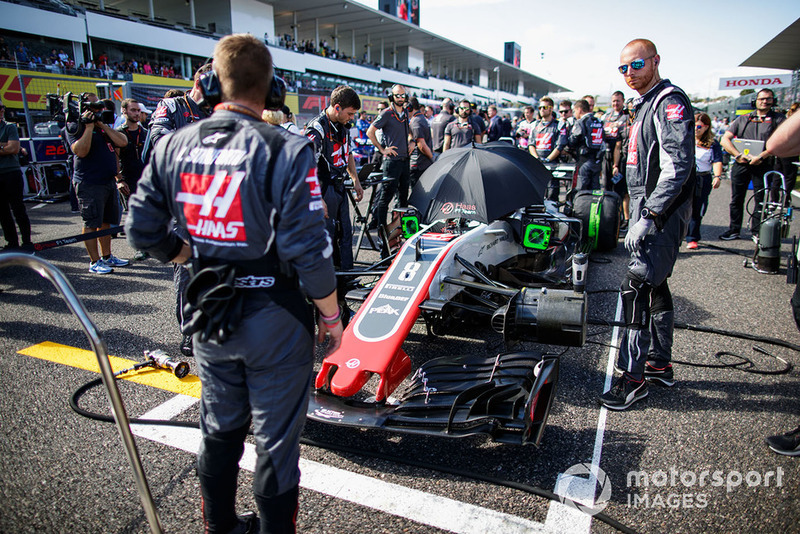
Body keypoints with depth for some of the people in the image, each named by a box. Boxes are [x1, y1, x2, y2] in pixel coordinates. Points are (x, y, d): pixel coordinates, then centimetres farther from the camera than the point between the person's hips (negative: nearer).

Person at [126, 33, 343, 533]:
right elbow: (308, 249, -20)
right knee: (276, 440, 12)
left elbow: (143, 231, 4)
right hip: (273, 316, -6)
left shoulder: (173, 145, -1)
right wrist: (331, 315, -7)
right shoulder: (285, 150, -18)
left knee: (220, 427, 25)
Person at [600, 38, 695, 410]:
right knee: (655, 287, 14)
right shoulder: (645, 106, 20)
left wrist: (647, 218, -27)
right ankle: (660, 365, 27)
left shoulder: (670, 102, -12)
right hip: (648, 212, 10)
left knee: (636, 288, -13)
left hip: (663, 213, -10)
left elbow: (677, 167, -23)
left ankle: (633, 376, -5)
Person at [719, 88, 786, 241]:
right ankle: (734, 230, 13)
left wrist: (761, 156, -17)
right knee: (736, 199, 3)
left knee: (761, 199, 0)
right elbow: (725, 139, 6)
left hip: (764, 165, -2)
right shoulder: (743, 119, 14)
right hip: (741, 164, 2)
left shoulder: (778, 119, 8)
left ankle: (756, 231, 10)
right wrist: (738, 155, -8)